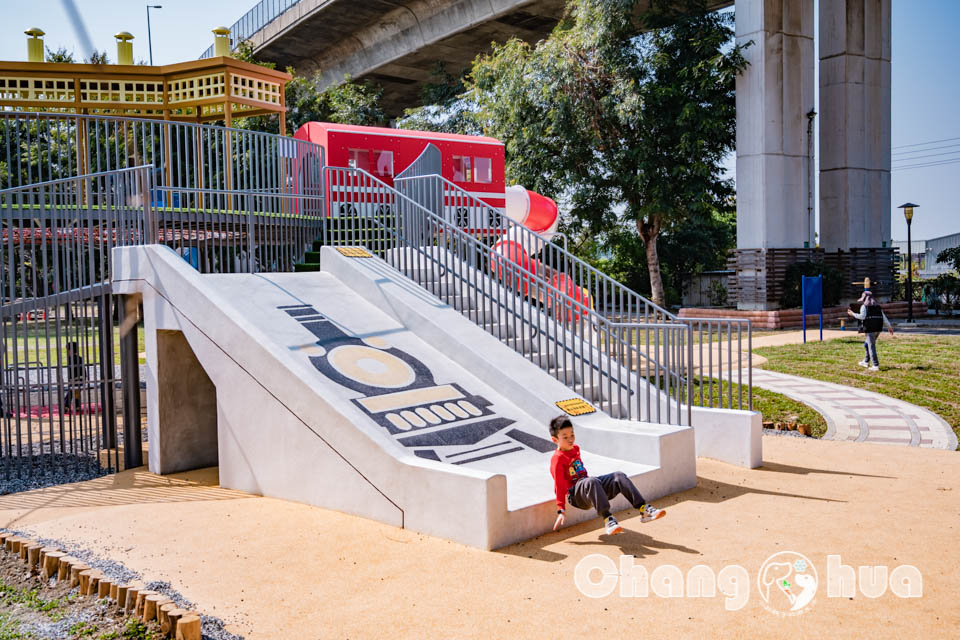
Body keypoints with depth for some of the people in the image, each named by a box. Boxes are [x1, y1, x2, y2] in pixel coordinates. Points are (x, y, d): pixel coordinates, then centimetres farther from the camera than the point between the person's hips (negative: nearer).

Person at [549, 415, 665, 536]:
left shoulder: (575, 449, 16)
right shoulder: (557, 459, -11)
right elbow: (560, 485, -16)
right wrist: (561, 510, -20)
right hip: (575, 495, -8)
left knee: (619, 475, -10)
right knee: (592, 481, -40)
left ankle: (644, 510, -23)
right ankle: (607, 519, -51)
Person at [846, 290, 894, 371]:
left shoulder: (864, 306, -4)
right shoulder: (878, 306, 16)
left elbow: (862, 316, -18)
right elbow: (884, 318, 11)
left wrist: (853, 314, -5)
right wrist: (889, 327, 14)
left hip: (870, 329, -7)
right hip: (878, 329, 7)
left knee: (871, 347, -5)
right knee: (867, 344, 23)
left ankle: (876, 366, -9)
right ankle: (866, 361, 32)